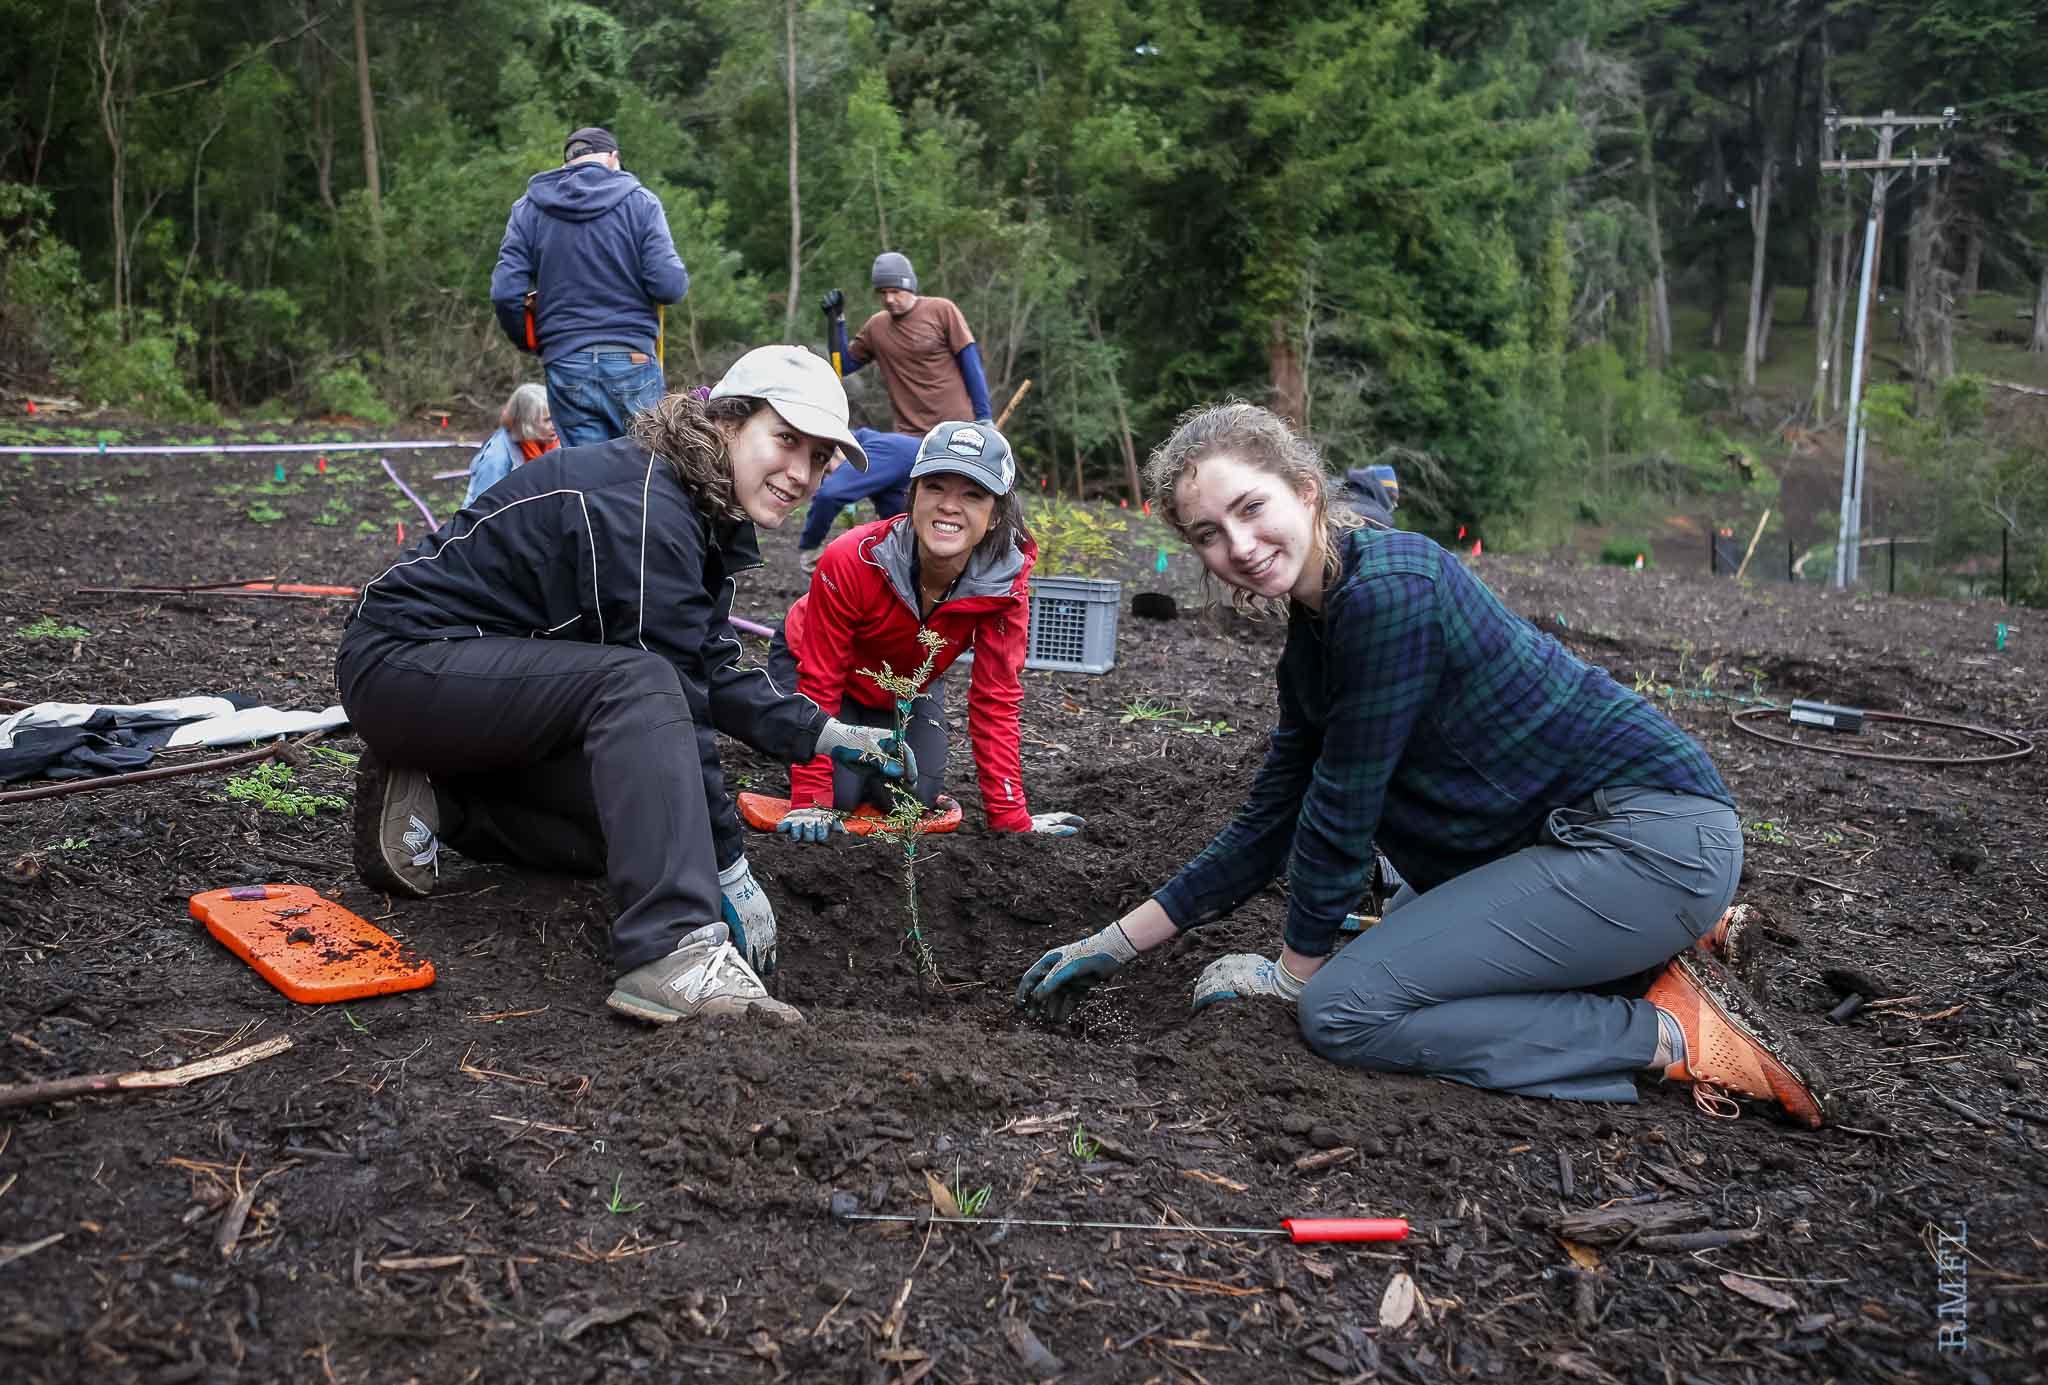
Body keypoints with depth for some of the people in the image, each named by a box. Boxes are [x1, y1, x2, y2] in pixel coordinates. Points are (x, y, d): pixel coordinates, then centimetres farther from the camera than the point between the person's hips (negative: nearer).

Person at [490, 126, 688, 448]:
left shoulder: (528, 208, 8)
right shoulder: (639, 202, 1)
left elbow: (506, 292, -1)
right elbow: (669, 286, -10)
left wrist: (529, 342, 16)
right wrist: (680, 278, 13)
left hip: (565, 365, 2)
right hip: (632, 361, -2)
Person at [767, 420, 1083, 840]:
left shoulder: (1006, 580, -30)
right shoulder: (852, 559, -39)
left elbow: (995, 699, -21)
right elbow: (819, 681, -30)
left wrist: (1011, 817, -22)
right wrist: (811, 801, -30)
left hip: (909, 681, 3)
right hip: (806, 660, -3)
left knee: (915, 798, -7)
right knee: (841, 791, -16)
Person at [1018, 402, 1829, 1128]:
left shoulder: (1385, 590, -22)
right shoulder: (1311, 637, 7)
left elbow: (1342, 806, -16)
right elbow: (1270, 824, 12)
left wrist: (1295, 968, -2)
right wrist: (1117, 943, 12)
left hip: (1655, 837, -10)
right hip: (1566, 836, 10)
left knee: (1343, 1010, -14)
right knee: (1396, 947, 26)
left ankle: (1672, 1034, -8)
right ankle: (1651, 943, 17)